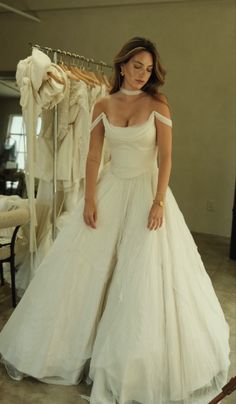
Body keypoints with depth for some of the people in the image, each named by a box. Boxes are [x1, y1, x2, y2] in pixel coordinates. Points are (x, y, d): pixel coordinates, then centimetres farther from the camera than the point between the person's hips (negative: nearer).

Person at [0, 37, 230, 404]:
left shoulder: (158, 105, -3)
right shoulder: (103, 106, 4)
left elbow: (165, 157, -7)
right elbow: (93, 156, 1)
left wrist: (160, 200, -18)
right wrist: (89, 199, -8)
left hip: (146, 190, -3)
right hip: (110, 189, 3)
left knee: (147, 275, -2)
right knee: (85, 266, 6)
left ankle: (140, 360, 18)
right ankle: (80, 344, 29)